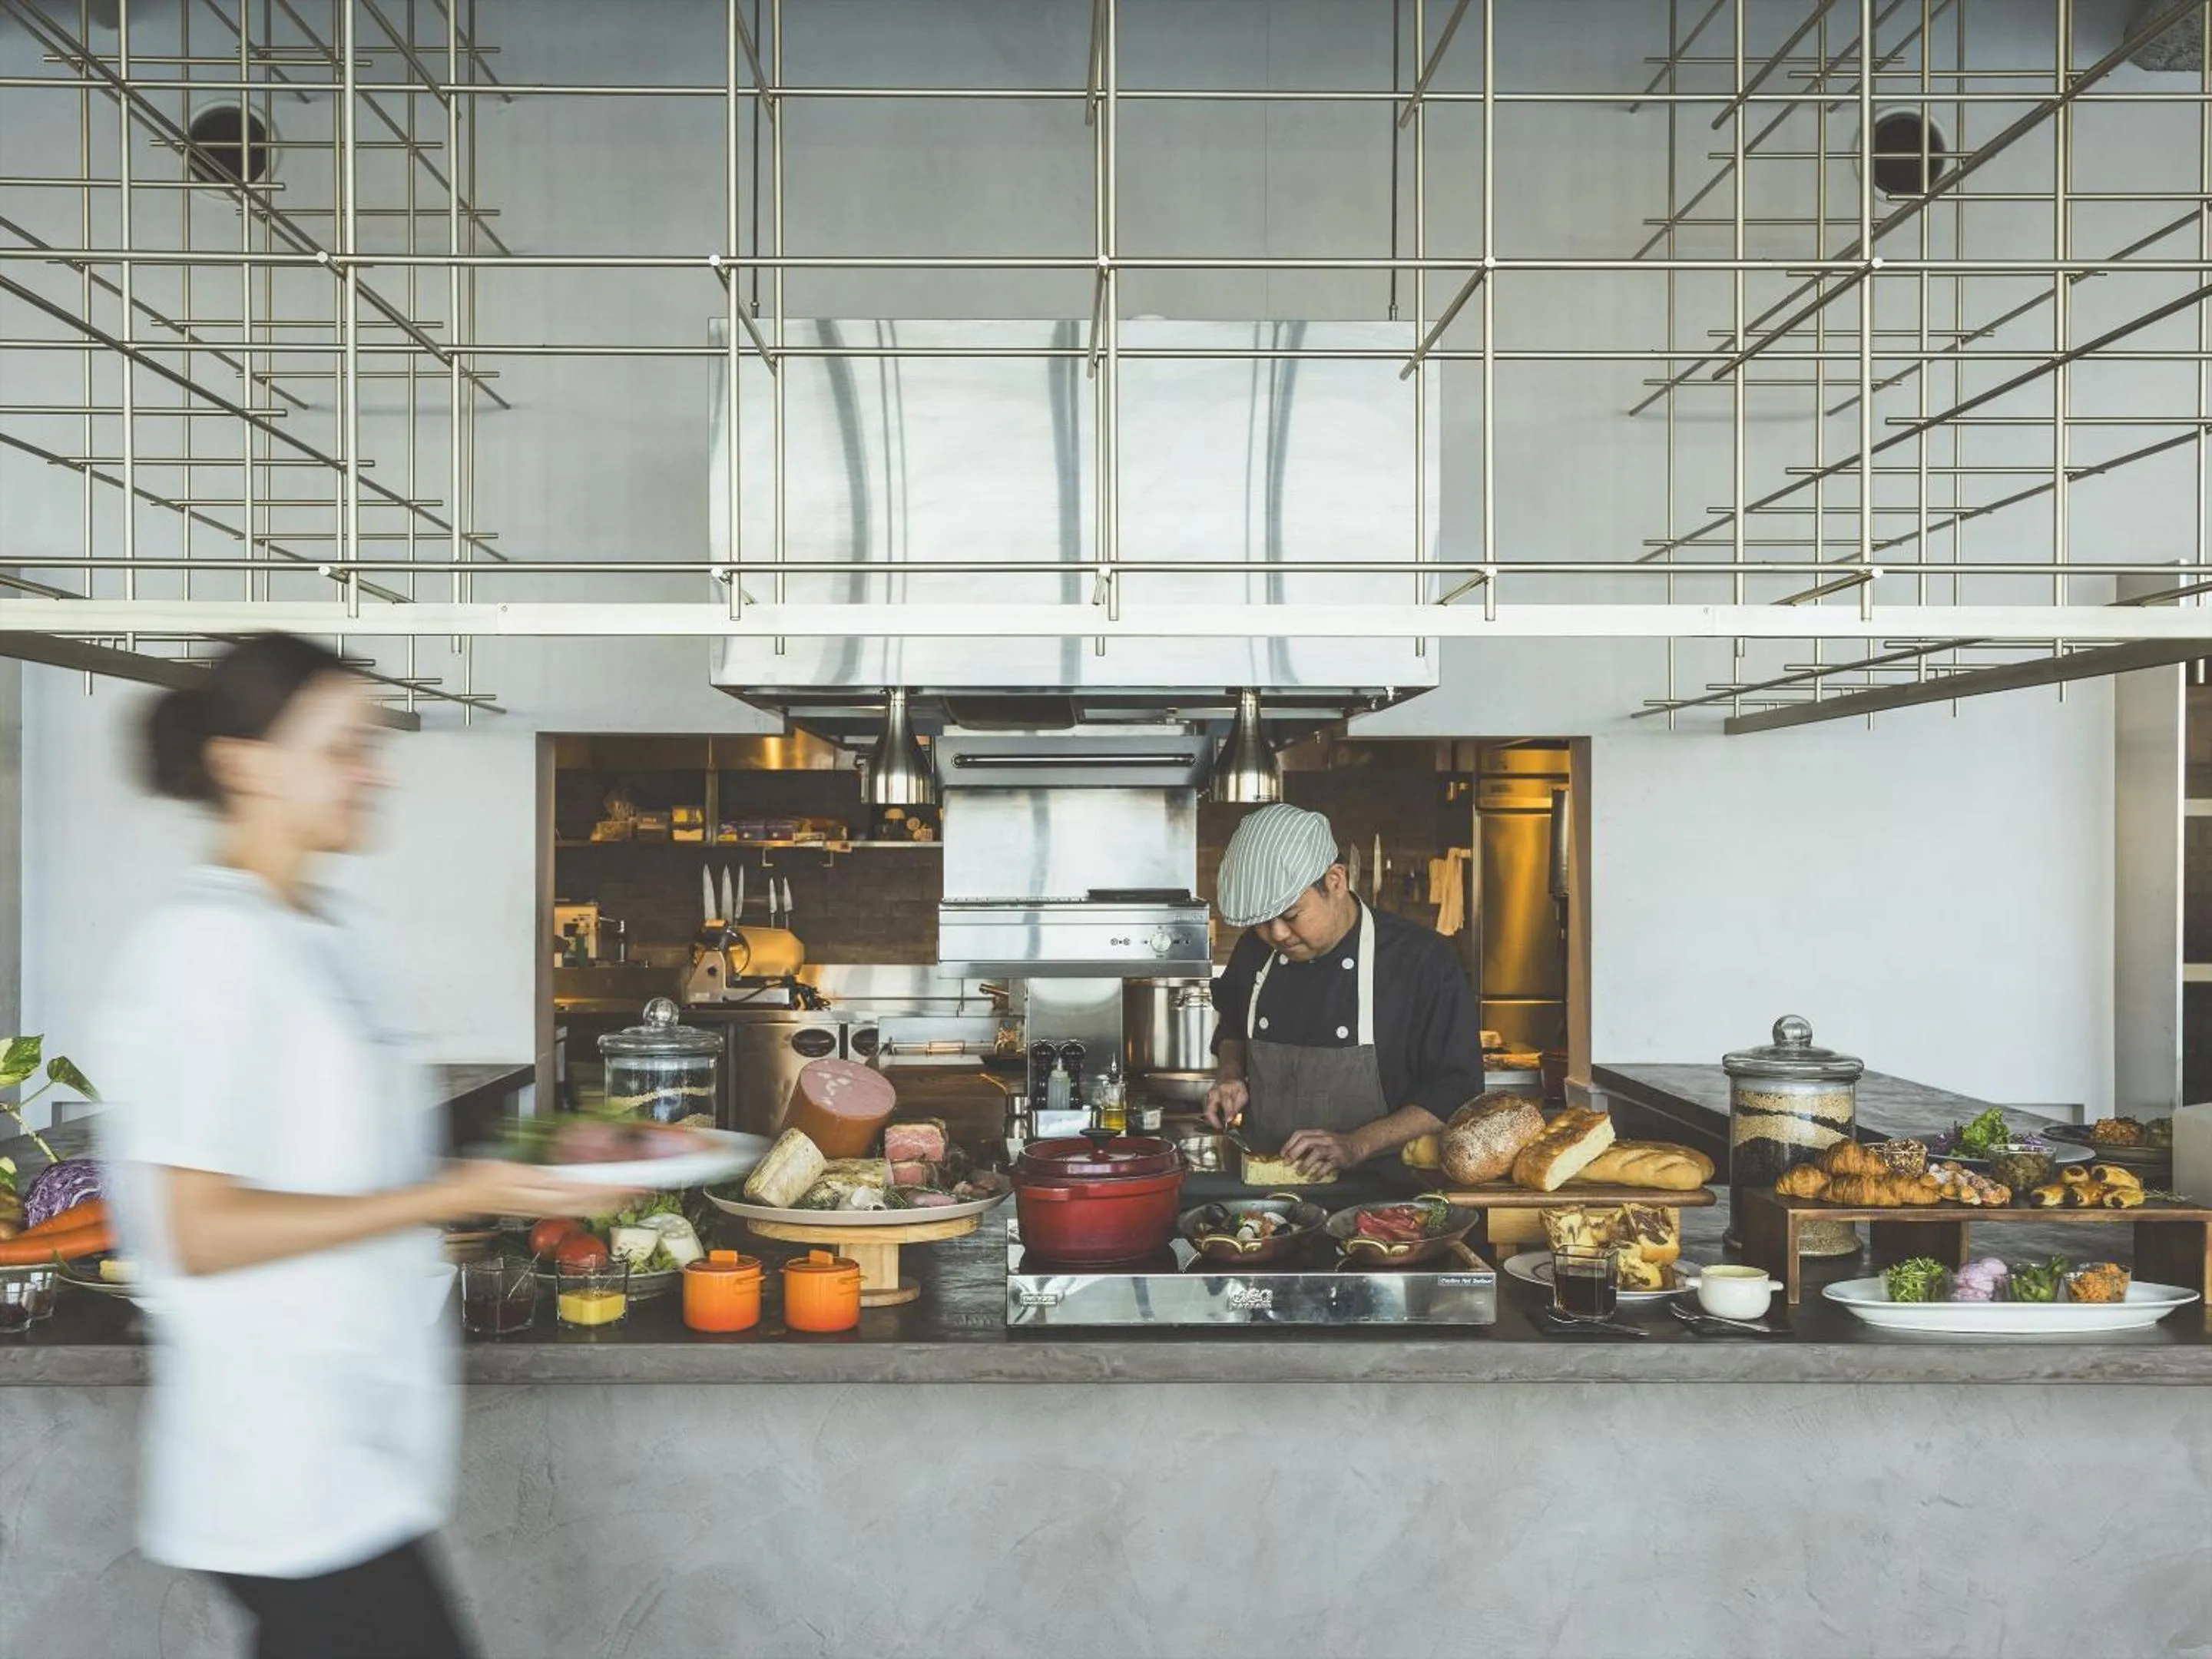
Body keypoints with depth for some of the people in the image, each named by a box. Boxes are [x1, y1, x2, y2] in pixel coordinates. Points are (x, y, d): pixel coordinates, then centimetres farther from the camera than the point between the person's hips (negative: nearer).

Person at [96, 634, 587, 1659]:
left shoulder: (326, 936, 11)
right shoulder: (210, 942, -16)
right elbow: (201, 1231, -19)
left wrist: (530, 1162, 8)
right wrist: (452, 1198, -22)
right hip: (288, 1470, -9)